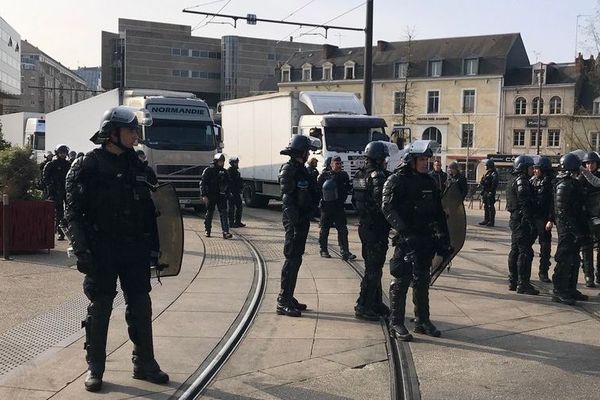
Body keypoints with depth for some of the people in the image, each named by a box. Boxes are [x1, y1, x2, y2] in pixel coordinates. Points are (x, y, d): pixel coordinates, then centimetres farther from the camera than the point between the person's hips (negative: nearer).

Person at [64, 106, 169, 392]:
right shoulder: (87, 166, -6)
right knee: (99, 308, 3)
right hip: (101, 251, -5)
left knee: (141, 306, 8)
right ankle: (94, 368, 16)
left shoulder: (136, 165, 10)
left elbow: (149, 209, 14)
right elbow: (74, 213, -10)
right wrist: (81, 251, -16)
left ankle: (144, 363, 20)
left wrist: (153, 245, 10)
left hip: (135, 250, 5)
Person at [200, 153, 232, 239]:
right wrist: (204, 195, -14)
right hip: (211, 196, -3)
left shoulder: (224, 171, 10)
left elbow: (227, 183, 19)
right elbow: (202, 183, -7)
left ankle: (225, 232, -15)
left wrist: (227, 194, 13)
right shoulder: (208, 171, -4)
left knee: (223, 213, -8)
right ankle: (207, 230, 25)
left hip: (221, 196, 3)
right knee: (209, 213, 8)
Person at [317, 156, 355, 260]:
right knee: (324, 229, 8)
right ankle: (323, 250, 21)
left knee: (343, 230, -2)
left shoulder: (343, 175, 7)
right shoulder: (324, 175, -4)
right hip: (326, 206, -3)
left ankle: (345, 252, -2)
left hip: (339, 206, 3)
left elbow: (348, 188, 13)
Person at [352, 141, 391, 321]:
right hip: (377, 228, -9)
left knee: (372, 266, 18)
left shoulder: (359, 176, 10)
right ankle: (363, 306, -1)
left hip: (364, 225, 9)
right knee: (374, 268, -3)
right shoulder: (378, 176, -17)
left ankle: (375, 303, 27)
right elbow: (382, 201, -25)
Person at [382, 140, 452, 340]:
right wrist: (404, 231, -27)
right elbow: (388, 209, -17)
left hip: (426, 239, 6)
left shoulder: (429, 182, 13)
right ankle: (396, 322, 7)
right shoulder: (396, 181, -7)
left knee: (422, 280, 13)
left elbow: (439, 213, 16)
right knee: (401, 280, -2)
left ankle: (422, 321, 22)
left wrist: (445, 240, 12)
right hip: (405, 240, -6)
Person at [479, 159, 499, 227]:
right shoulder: (487, 173, 19)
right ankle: (486, 220, 21)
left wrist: (491, 192, -24)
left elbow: (494, 184, -19)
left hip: (490, 193, -10)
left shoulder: (494, 174, -11)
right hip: (485, 192, 10)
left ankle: (491, 221, -4)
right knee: (486, 206, 14)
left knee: (491, 207, -7)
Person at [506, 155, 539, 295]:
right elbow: (525, 204, -21)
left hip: (515, 219, 11)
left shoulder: (513, 181, 17)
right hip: (522, 220, -11)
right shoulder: (522, 181, -14)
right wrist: (531, 223, -22)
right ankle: (523, 284, -8)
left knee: (515, 250, 14)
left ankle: (513, 281, 21)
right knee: (525, 252, -8)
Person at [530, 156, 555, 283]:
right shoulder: (532, 181, 9)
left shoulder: (551, 182, -9)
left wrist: (551, 220, -19)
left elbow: (553, 203, -13)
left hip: (543, 219, -5)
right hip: (531, 218, 5)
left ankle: (543, 272, 10)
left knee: (545, 245, 2)